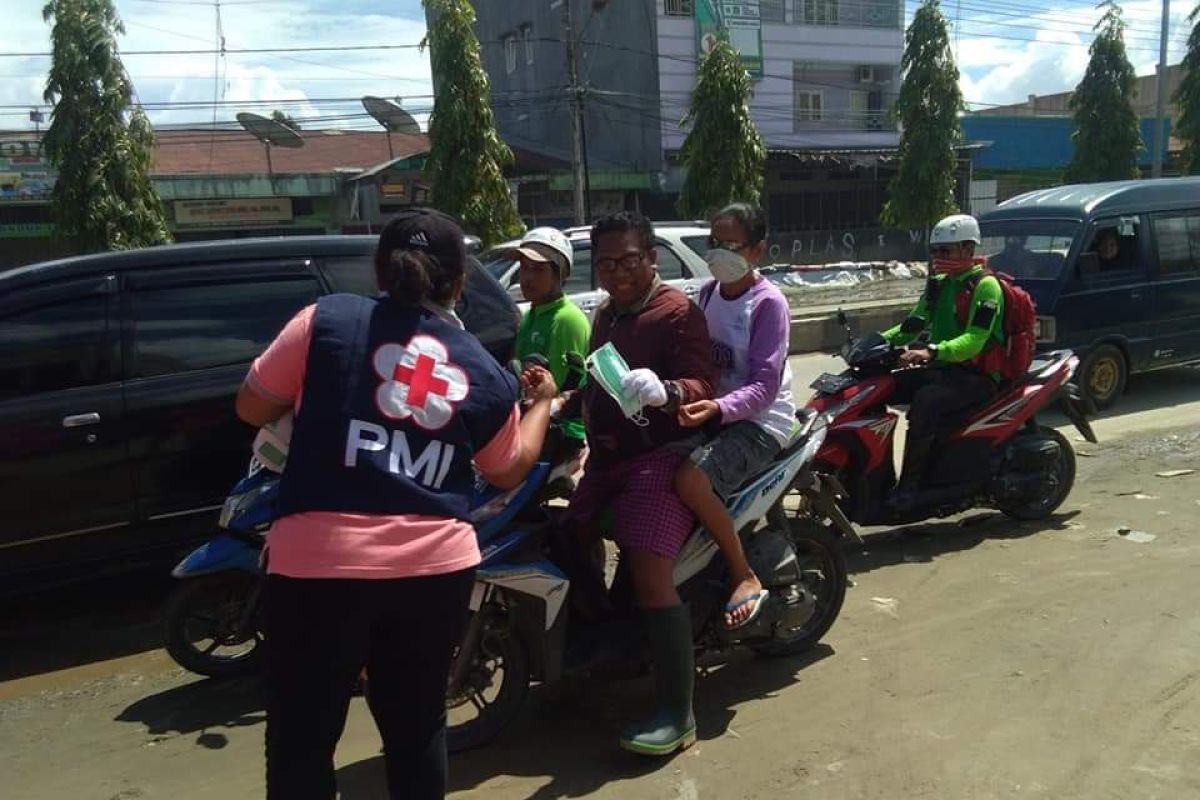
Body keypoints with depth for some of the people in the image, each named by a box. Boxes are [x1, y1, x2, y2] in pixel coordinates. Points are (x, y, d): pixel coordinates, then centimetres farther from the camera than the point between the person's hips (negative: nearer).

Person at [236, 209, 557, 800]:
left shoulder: (327, 320, -1)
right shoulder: (485, 373, 9)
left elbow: (251, 408, 6)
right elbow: (508, 471, 21)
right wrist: (542, 403, 36)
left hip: (320, 559, -2)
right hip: (436, 563, 3)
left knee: (302, 736, 12)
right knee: (418, 726, 20)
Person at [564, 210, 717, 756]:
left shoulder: (678, 311, -8)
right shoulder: (605, 316, 21)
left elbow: (703, 385, -21)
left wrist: (665, 391, -40)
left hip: (660, 456, -9)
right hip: (605, 458, 9)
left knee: (650, 574, -22)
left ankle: (677, 715, -15)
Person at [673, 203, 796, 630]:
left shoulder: (768, 302, -12)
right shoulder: (708, 292, 10)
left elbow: (764, 388, -19)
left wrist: (717, 409, -36)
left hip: (760, 422, -8)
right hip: (712, 413, 8)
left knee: (690, 479, -32)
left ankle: (745, 577, -12)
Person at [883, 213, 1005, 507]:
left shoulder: (986, 286, -11)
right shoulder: (939, 284, 14)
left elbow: (974, 341, -23)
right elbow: (914, 324, 18)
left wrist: (932, 351, -39)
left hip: (976, 375, -8)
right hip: (942, 369, 8)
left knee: (925, 401, -36)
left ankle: (908, 486, -30)